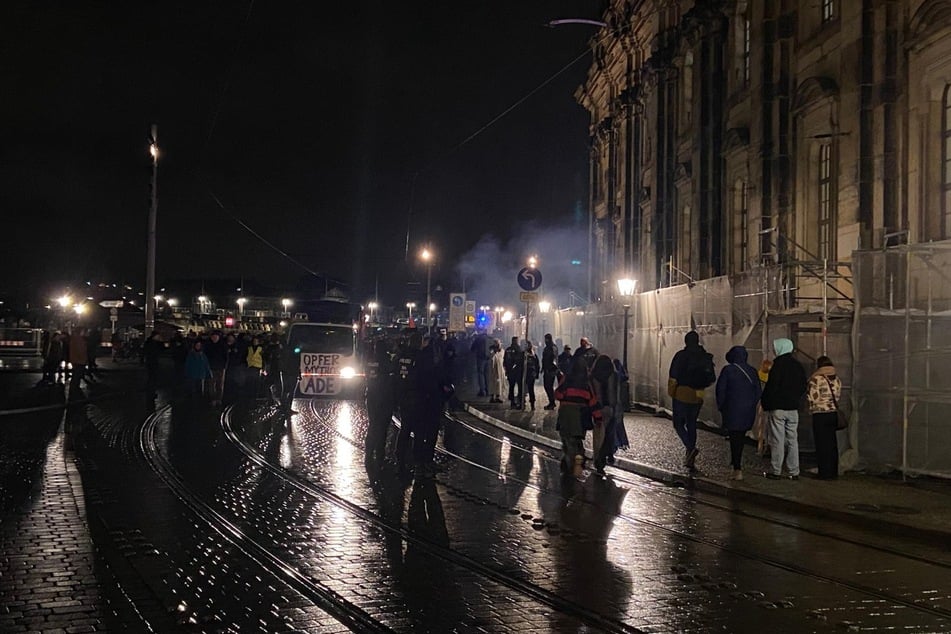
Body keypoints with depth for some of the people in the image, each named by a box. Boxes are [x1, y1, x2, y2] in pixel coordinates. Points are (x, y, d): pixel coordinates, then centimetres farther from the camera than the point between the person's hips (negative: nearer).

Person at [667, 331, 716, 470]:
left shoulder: (681, 355, -10)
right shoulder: (706, 357, 5)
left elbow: (673, 377, -15)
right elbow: (711, 380, 9)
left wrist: (671, 393, -1)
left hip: (681, 395, -5)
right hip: (697, 397, 5)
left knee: (678, 423, 4)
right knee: (692, 425, 13)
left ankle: (690, 448, -20)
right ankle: (690, 459, 13)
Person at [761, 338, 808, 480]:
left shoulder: (778, 365, -13)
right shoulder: (798, 366, 10)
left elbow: (771, 387, -14)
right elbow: (803, 387, 15)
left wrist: (765, 403, -4)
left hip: (777, 408, -6)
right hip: (793, 409, 6)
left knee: (777, 440, -3)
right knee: (792, 440, 9)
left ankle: (775, 471, -2)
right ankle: (794, 472, 9)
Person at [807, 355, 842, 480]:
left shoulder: (816, 379, -11)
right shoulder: (837, 380, 9)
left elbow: (812, 398, -13)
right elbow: (838, 396, 14)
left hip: (820, 415, -6)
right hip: (834, 413, 6)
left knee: (822, 445, -2)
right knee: (832, 444, 11)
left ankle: (825, 473, -2)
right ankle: (833, 472, 16)